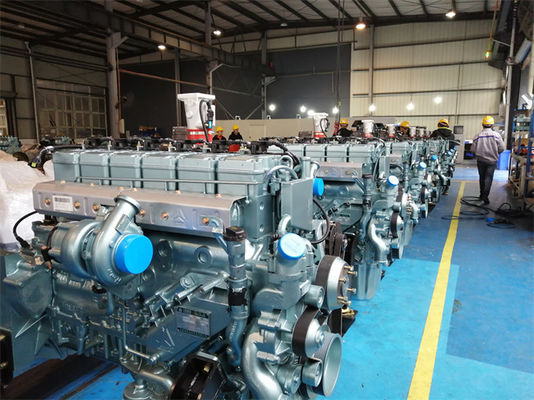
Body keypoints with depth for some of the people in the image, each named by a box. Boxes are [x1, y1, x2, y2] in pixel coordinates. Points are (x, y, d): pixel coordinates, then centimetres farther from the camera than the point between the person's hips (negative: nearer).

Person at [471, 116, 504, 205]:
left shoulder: (478, 136, -6)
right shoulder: (496, 135, -9)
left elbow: (473, 149, -5)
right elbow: (501, 148, -9)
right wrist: (495, 153, 11)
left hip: (481, 160, 2)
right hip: (492, 160, -2)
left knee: (482, 177, 15)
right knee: (489, 177, -1)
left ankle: (482, 194, 24)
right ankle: (485, 195, -13)